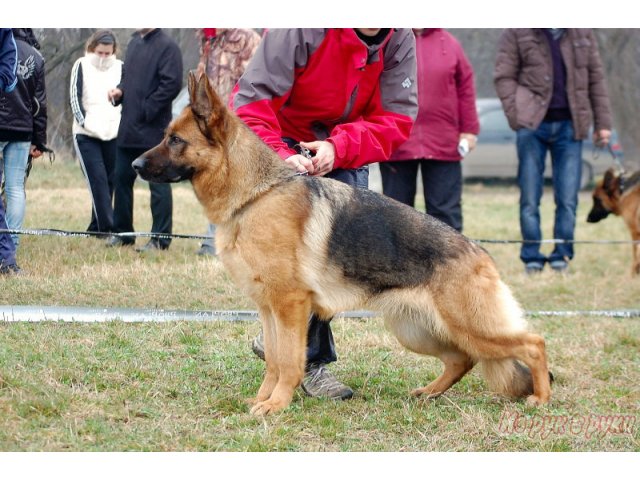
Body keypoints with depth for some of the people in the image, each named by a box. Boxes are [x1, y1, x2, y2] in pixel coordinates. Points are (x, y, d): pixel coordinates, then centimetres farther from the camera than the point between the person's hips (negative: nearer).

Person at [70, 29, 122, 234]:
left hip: (113, 133, 3)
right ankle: (107, 227, -18)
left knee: (108, 181, 3)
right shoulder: (82, 66, 3)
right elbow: (74, 97, -1)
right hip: (86, 134, -3)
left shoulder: (120, 67, 7)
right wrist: (84, 122, -10)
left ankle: (96, 227, 12)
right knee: (98, 180, -12)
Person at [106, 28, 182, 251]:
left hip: (153, 128, -8)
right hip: (128, 128, 8)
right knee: (121, 178, 12)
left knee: (158, 183, -2)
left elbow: (172, 83, -17)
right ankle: (122, 232, 23)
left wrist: (147, 110, -16)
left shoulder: (167, 46, -10)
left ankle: (160, 239, 3)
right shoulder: (134, 42, 15)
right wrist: (120, 91, 5)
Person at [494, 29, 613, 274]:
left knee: (568, 199, 1)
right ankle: (532, 260, 10)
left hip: (569, 125, 2)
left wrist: (602, 122, 9)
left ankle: (562, 257, 10)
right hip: (533, 125, -2)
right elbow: (504, 77, 0)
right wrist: (516, 116, -11)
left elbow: (595, 77, 13)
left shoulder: (582, 33, 11)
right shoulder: (518, 32, 2)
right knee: (529, 199, 2)